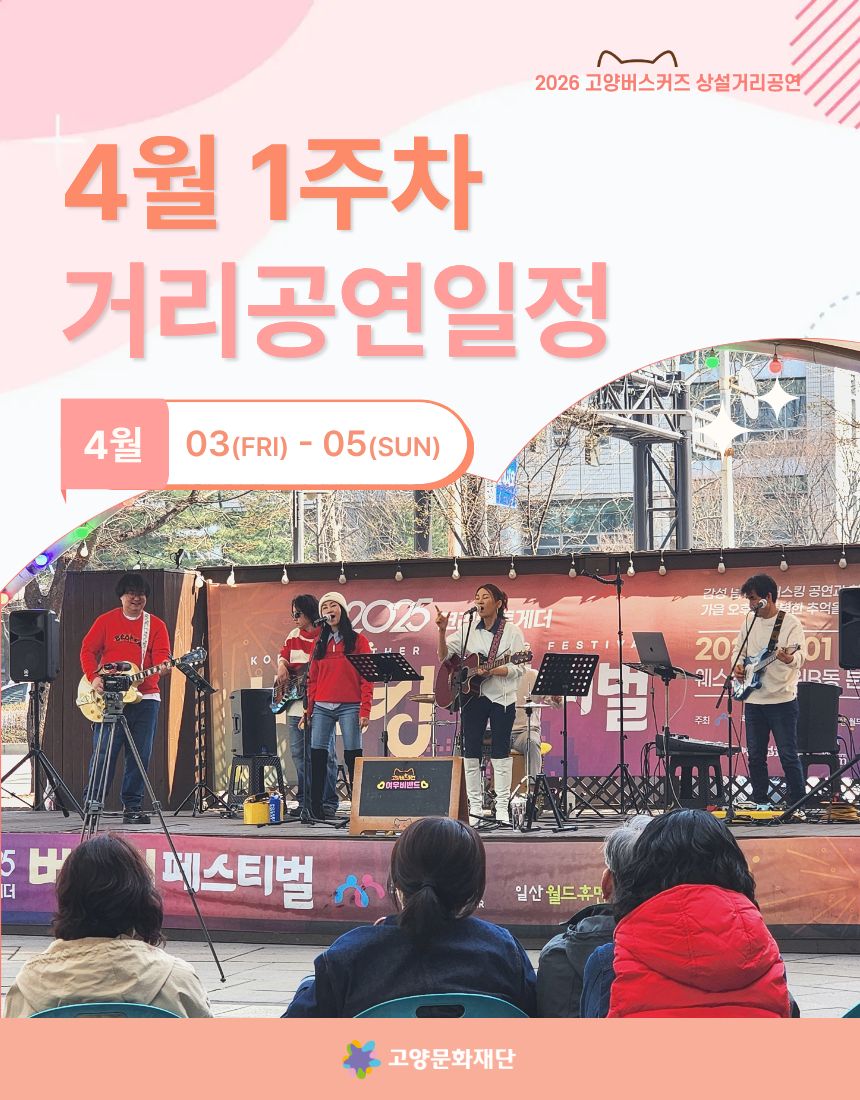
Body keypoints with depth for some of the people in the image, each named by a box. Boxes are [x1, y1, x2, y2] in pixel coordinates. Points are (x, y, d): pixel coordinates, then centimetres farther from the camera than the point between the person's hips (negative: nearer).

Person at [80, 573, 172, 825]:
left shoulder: (156, 625, 10)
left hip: (144, 697, 2)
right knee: (103, 753, -5)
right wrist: (93, 677, -12)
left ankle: (132, 807, 8)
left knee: (140, 755, 1)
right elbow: (87, 650, 4)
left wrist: (163, 665, -24)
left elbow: (161, 653, -1)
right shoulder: (106, 621, 7)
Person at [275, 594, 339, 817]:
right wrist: (282, 666, 1)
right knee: (299, 754, 11)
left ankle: (328, 804, -2)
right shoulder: (294, 634, 15)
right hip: (296, 705, 8)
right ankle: (304, 801, 18)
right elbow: (283, 654, 23)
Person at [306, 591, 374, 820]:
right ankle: (316, 807, 2)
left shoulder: (357, 640, 3)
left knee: (352, 755, -4)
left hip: (349, 706, -4)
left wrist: (365, 710, -9)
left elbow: (367, 678, -1)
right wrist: (309, 708, 7)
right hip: (322, 707, 4)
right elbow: (313, 678, 16)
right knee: (318, 755, -2)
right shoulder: (320, 643, 15)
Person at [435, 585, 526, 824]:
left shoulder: (512, 632, 1)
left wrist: (490, 671, -20)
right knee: (471, 752, 1)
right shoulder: (468, 631, 10)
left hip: (502, 698, -3)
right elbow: (444, 656, 3)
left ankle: (502, 808, 0)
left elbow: (518, 669, -6)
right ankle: (475, 807, 6)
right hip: (473, 698, 3)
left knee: (500, 753, -3)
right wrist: (442, 631, -12)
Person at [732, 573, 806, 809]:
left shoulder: (790, 623, -8)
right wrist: (738, 664, 2)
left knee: (788, 755, -5)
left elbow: (799, 658, -18)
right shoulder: (750, 623, 11)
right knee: (755, 756, 9)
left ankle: (798, 804, 1)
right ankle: (760, 802, 19)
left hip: (782, 701, -6)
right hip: (754, 700, 6)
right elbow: (739, 649, 23)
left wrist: (789, 659, -42)